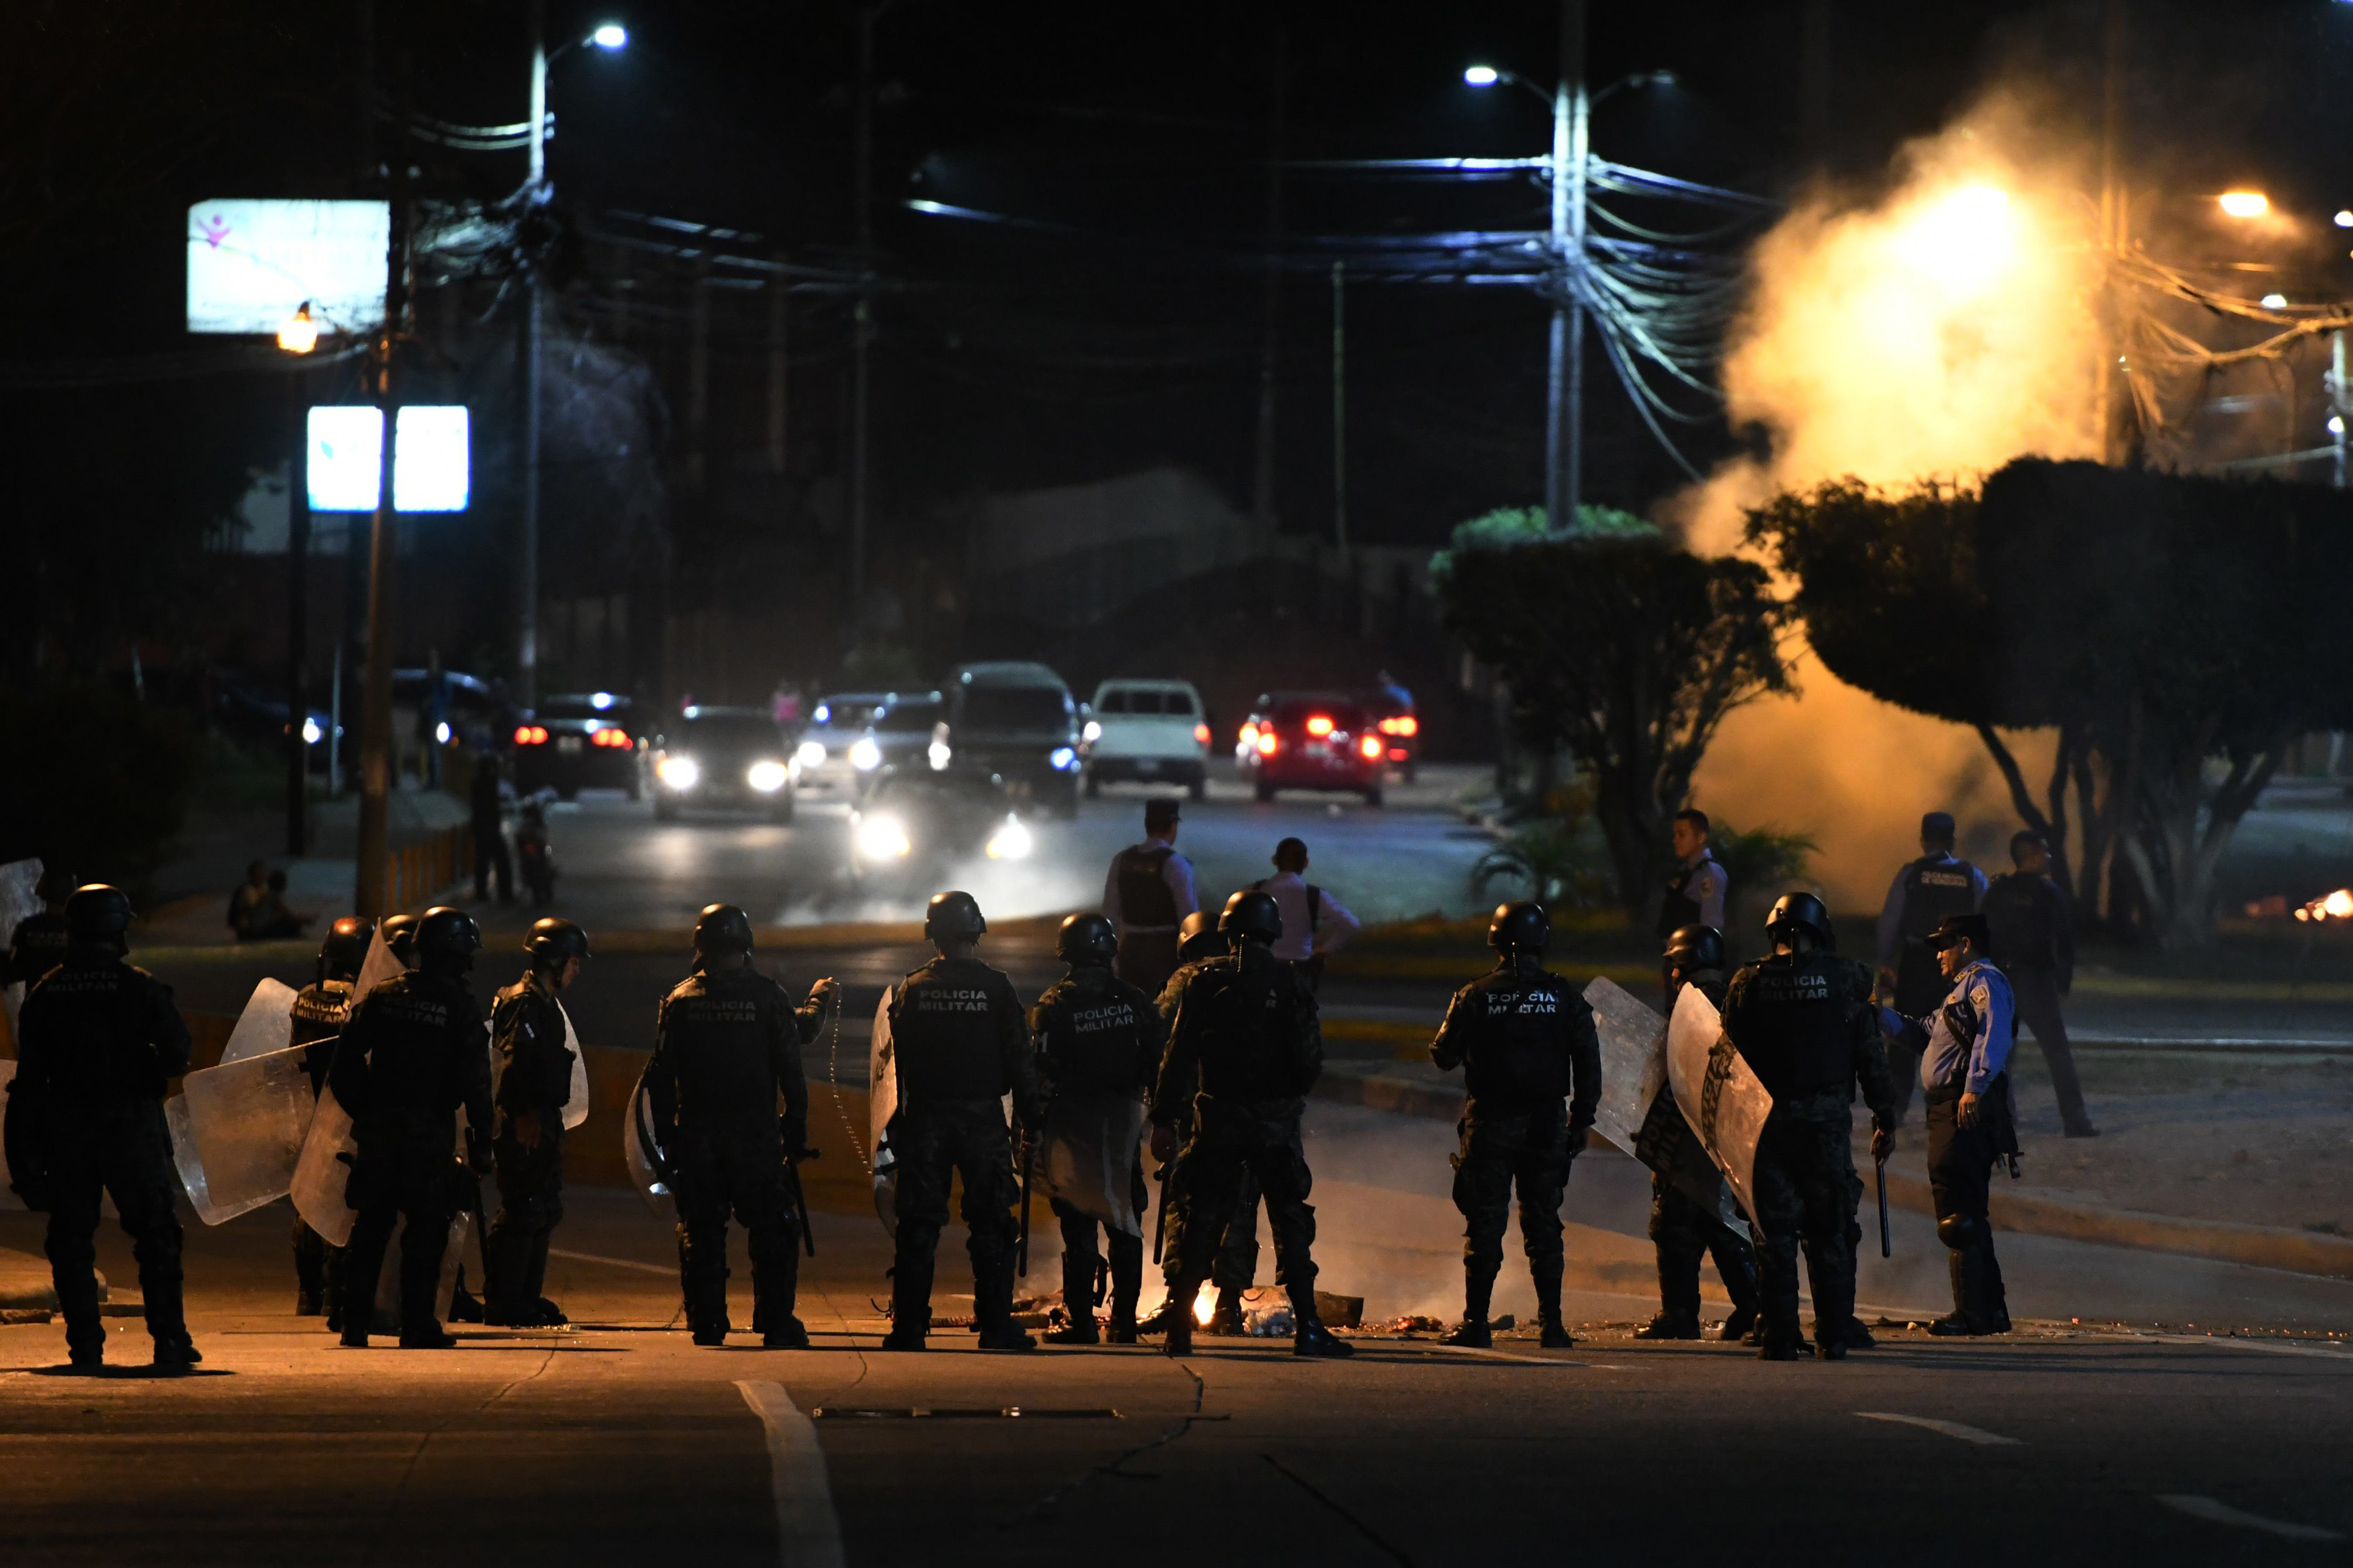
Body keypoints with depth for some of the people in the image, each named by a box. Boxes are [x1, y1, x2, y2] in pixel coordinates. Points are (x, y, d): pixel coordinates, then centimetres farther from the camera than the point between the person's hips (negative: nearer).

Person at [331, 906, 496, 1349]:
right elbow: (475, 1081, -9)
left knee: (370, 1227, 11)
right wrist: (481, 1143, -3)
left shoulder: (382, 996, 4)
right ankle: (417, 1326, 1)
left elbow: (345, 1062, 4)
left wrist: (361, 1109, 15)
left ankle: (355, 1324, 10)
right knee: (426, 1230, 3)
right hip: (428, 1131, -4)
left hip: (378, 1126, 4)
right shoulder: (460, 1008, -7)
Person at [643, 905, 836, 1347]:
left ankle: (706, 1324, 5)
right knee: (772, 1229, 3)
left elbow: (660, 1077, 3)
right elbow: (791, 1068, -3)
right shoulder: (767, 996, -4)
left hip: (696, 1138, 2)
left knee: (701, 1232, 7)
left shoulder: (680, 1000, 1)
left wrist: (666, 1136, 9)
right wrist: (797, 1125, 4)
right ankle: (777, 1324, -1)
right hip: (755, 1136, -2)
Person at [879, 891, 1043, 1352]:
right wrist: (1031, 1119, 4)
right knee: (991, 1226, 3)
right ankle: (996, 1325, 1)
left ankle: (908, 1326, 3)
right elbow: (1019, 1062, -3)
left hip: (925, 1119, 1)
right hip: (983, 1118, -1)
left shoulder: (911, 990, 0)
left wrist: (895, 1124, 11)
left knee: (918, 1227, 5)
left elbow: (895, 1064, 4)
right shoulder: (997, 988, -4)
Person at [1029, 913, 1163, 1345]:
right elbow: (1159, 1063, 4)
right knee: (1124, 1228, 11)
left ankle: (1082, 1322, -1)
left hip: (1073, 1130, -3)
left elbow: (1040, 1076, -10)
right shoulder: (1134, 1001, 2)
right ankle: (1124, 1321, 13)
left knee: (1079, 1228, 0)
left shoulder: (1053, 1006, -8)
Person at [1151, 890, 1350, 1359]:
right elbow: (1310, 1061, -6)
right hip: (1276, 1120, -1)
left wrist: (1164, 1118, 1)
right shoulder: (1291, 985, -4)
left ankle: (1179, 1327, 4)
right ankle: (1307, 1327, -1)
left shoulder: (1206, 982, -2)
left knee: (1200, 1219, 7)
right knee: (1291, 1221, 5)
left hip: (1218, 1119, 1)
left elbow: (1179, 1056, -3)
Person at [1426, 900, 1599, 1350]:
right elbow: (1589, 1064, 1)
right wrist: (1581, 1120, 8)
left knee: (1484, 1224, 2)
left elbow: (1443, 1056, -1)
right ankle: (1552, 1324, 7)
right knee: (1543, 1225, 9)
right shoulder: (1564, 997, 0)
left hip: (1490, 1126, -2)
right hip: (1546, 1125, 2)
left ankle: (1476, 1323, -1)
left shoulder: (1475, 997, -6)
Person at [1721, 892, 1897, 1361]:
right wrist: (1885, 1119, 10)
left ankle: (1779, 1339, 0)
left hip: (1768, 1123, 0)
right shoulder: (1846, 980, 0)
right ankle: (1834, 1337, 4)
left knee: (1775, 1235, 4)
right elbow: (1871, 1057, 2)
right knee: (1830, 1235, 7)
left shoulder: (1748, 985, 0)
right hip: (1829, 1123, 0)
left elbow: (1731, 1058, 4)